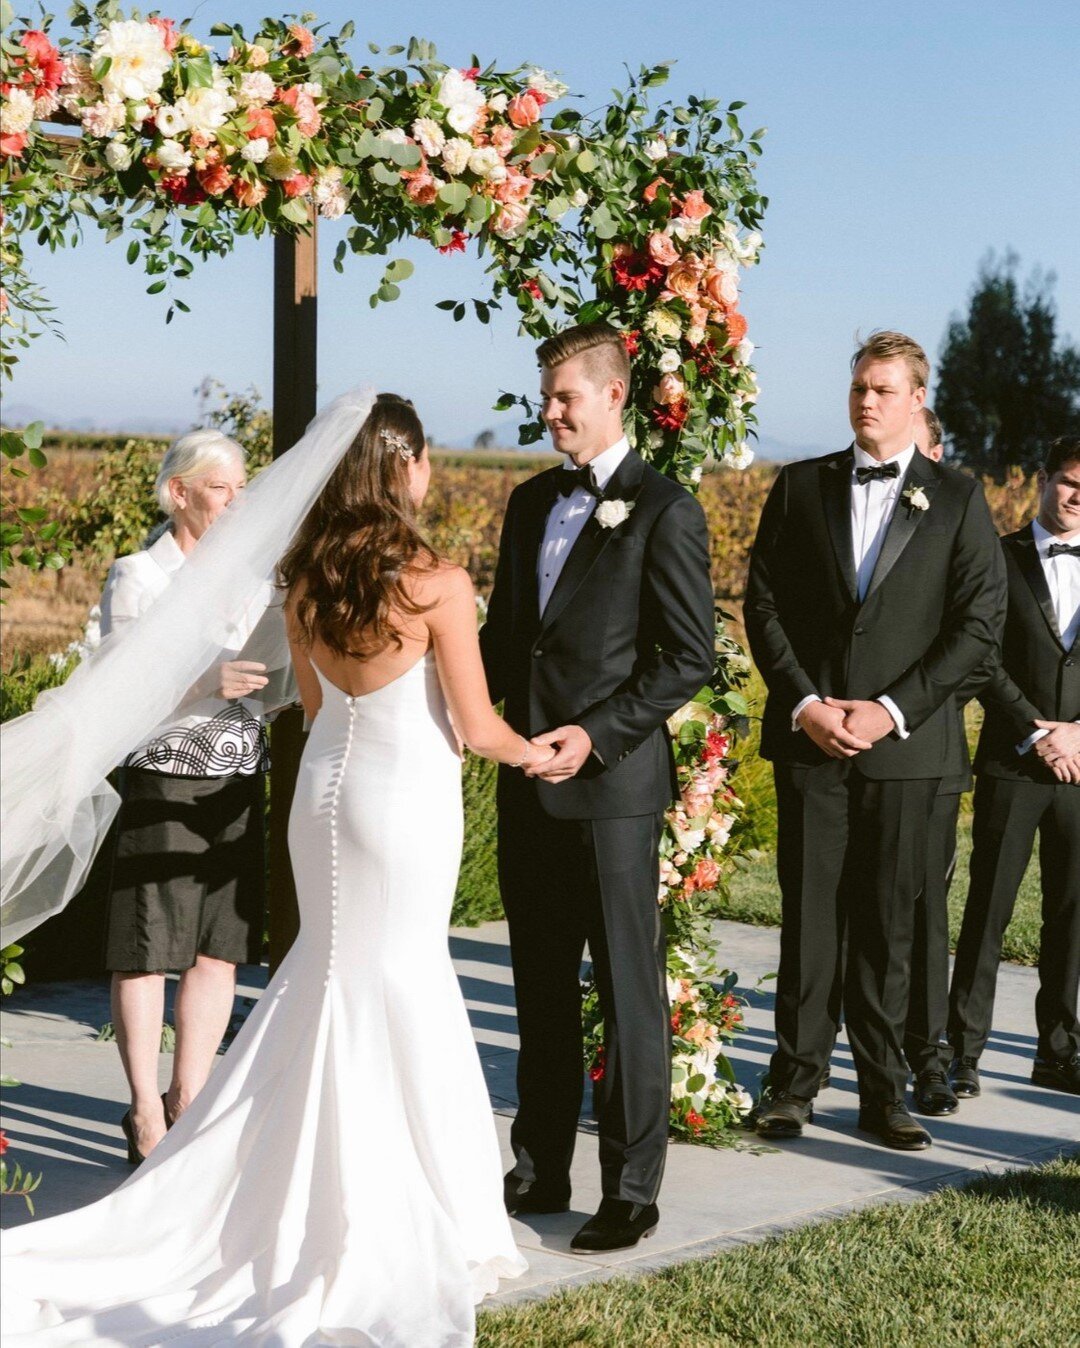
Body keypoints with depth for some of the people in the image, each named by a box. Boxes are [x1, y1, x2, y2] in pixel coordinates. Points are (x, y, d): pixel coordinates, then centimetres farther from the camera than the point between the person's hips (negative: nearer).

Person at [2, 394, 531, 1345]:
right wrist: (530, 751, 7)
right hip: (406, 799, -5)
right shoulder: (440, 586, -18)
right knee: (398, 978, 6)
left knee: (333, 963, 21)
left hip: (326, 787, 5)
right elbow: (475, 724, -13)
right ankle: (388, 1226, 16)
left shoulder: (306, 581, 0)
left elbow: (315, 704, 10)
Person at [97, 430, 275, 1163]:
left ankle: (189, 1103, 19)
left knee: (220, 950, 8)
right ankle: (146, 1117, 8)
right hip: (163, 783, -5)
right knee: (148, 951, 0)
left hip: (238, 787, 6)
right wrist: (207, 681, -25)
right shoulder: (136, 578, -5)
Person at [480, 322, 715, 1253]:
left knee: (628, 991, 0)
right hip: (529, 783, 7)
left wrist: (598, 734, -17)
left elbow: (690, 656, -10)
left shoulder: (664, 511, -7)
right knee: (541, 986, 14)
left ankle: (633, 1191, 8)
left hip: (613, 784, -7)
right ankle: (540, 1170, 24)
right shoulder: (531, 502, 14)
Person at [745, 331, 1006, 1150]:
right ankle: (796, 1083, 10)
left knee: (888, 922, 5)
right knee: (809, 916, 2)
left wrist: (892, 709, -10)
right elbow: (763, 604, 6)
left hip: (904, 745, -1)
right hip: (810, 737, 1)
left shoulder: (957, 500, 4)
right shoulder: (802, 488, 9)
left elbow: (980, 623, -2)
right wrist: (804, 703, -7)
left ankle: (884, 1091, 13)